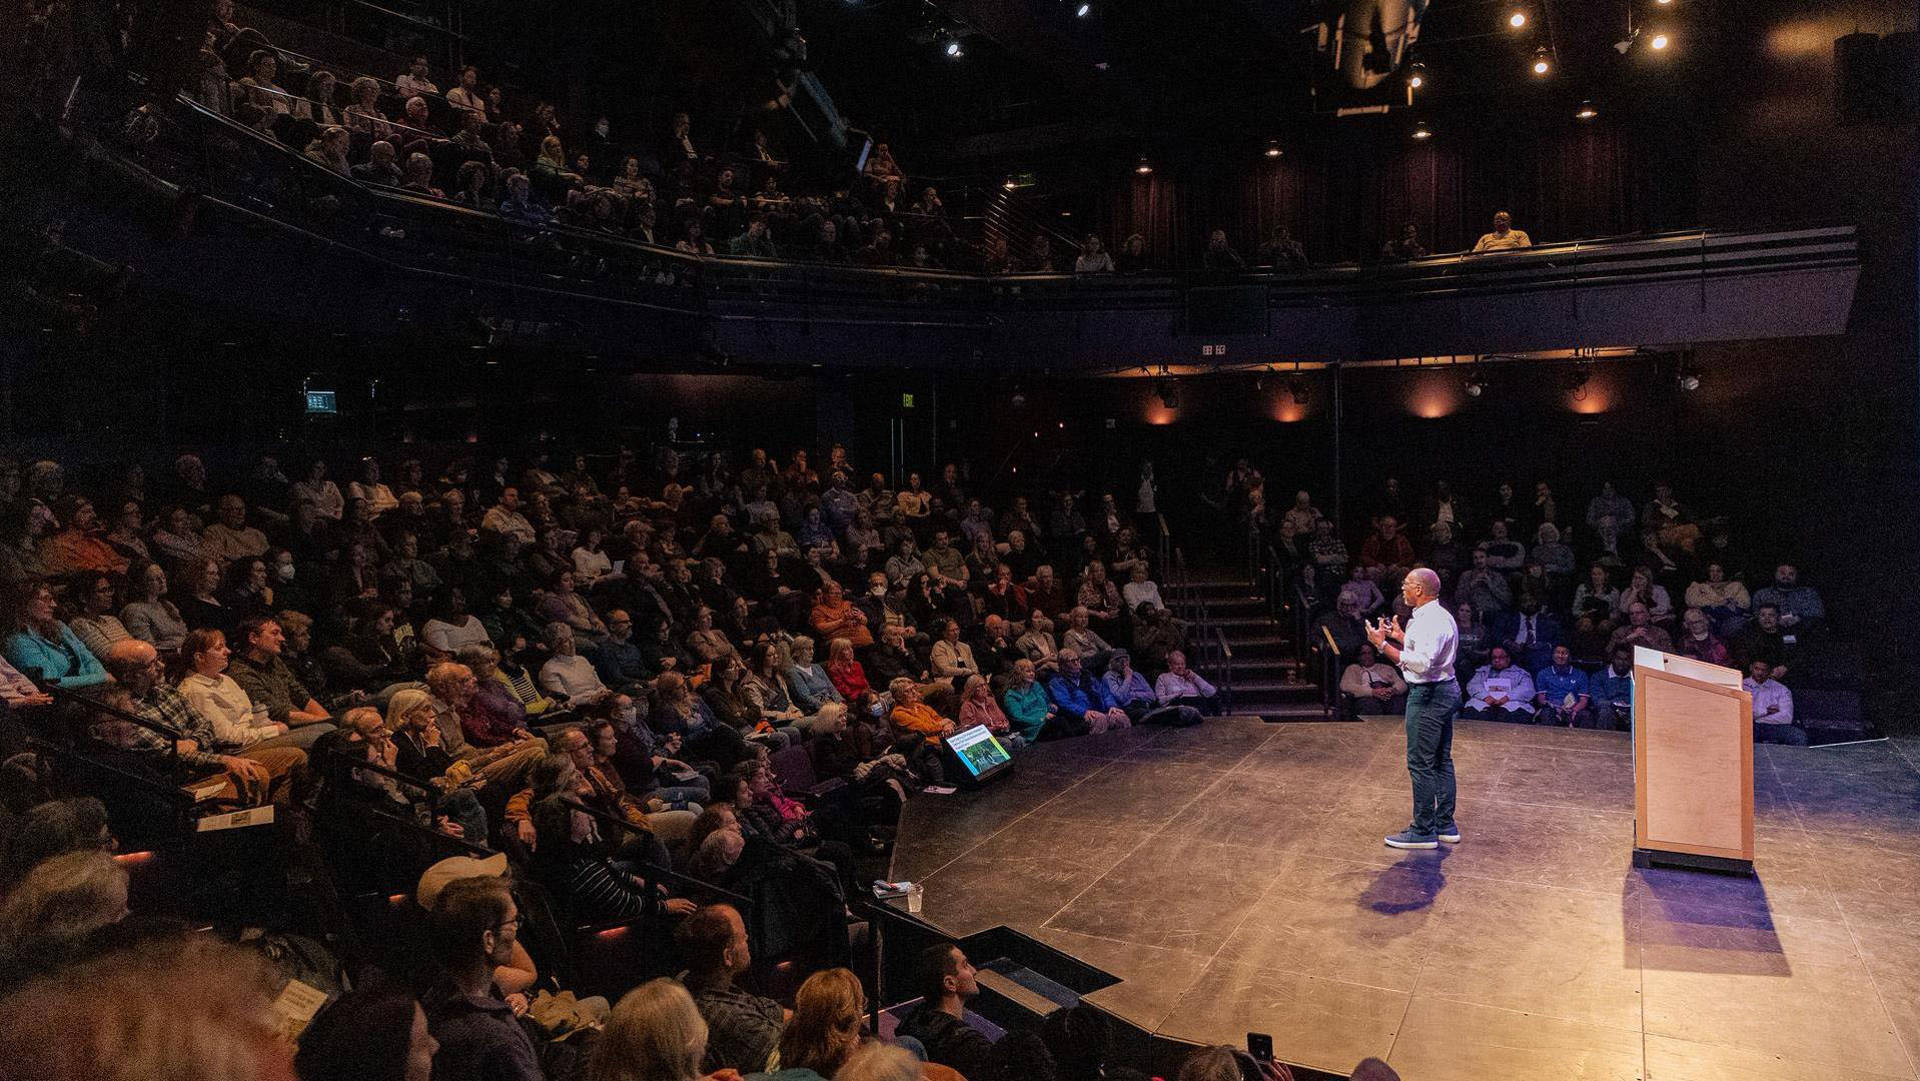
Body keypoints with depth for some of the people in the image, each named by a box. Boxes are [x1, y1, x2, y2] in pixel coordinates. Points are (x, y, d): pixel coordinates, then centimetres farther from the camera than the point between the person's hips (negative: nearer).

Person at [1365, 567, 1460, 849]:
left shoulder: (1430, 622, -21)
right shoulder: (1440, 615, 13)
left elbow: (1422, 664, -30)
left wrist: (1383, 644, -28)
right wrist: (1401, 637, 24)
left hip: (1428, 696, -11)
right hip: (1445, 691, 11)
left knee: (1420, 763, -4)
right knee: (1441, 761, 16)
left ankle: (1423, 831, 2)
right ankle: (1445, 825, 24)